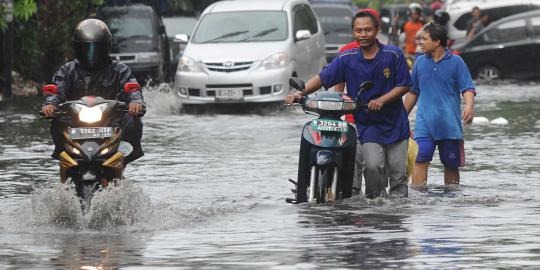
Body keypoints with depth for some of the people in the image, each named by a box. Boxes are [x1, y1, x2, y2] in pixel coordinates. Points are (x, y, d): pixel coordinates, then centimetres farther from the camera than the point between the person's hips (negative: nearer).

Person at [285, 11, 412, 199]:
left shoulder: (393, 55, -4)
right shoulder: (347, 59, -1)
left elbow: (404, 85, -2)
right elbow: (323, 78, -7)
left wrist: (382, 100, -18)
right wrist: (300, 93, -24)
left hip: (395, 123, 0)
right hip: (367, 125, 0)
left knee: (397, 173, 3)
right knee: (372, 166, -19)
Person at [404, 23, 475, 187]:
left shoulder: (456, 62, 0)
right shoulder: (420, 62, 10)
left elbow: (467, 88, -4)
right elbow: (413, 92, 19)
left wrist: (469, 106, -25)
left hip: (450, 125, -1)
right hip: (425, 123, 1)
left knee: (451, 165, 6)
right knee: (420, 161, -14)